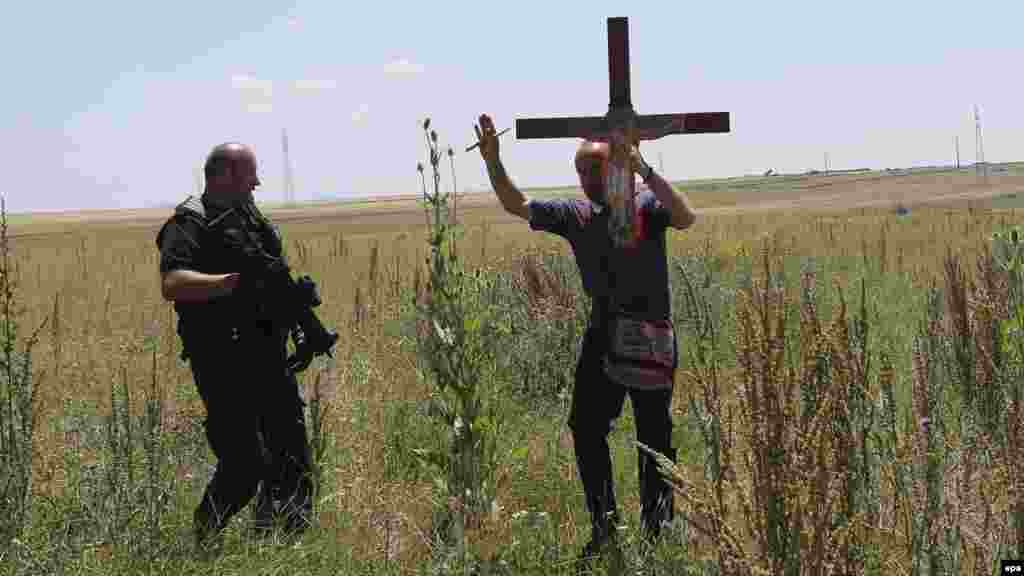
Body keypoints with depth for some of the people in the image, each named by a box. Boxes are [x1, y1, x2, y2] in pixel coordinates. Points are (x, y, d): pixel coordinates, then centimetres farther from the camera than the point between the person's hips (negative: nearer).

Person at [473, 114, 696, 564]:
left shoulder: (646, 206, -10)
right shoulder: (575, 215, 4)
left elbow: (686, 218, -30)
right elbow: (517, 205, 4)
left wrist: (646, 171, -37)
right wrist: (493, 161, -10)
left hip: (651, 338, -5)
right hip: (602, 335, 5)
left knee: (654, 438, 4)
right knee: (586, 427, 4)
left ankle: (656, 529, 18)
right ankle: (604, 528, 17)